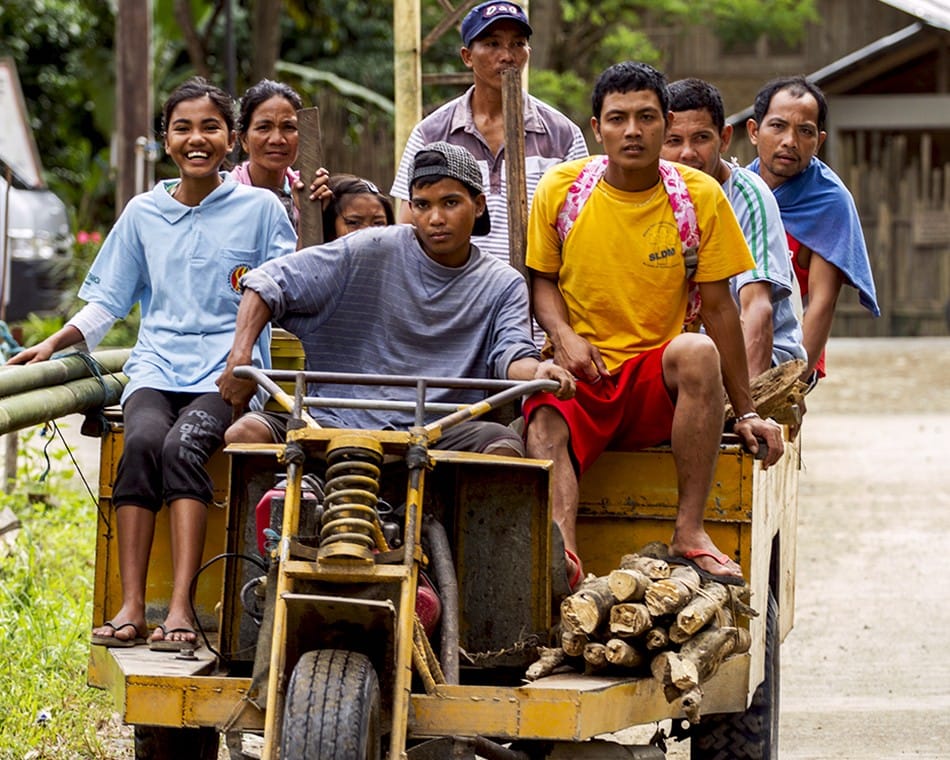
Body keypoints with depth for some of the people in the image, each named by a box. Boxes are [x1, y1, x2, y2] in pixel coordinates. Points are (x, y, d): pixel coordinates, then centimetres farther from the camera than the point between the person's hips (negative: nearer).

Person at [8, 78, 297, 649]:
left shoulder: (259, 208, 9)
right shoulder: (143, 213, 17)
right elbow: (108, 301, 21)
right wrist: (55, 343, 7)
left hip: (226, 370, -2)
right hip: (157, 365, 2)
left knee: (184, 445, -33)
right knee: (144, 440, -31)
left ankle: (181, 608, -39)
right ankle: (131, 605, -35)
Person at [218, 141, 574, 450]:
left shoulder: (502, 285, 10)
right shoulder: (371, 252, 3)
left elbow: (511, 355, -5)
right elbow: (268, 283, 4)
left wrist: (537, 371, -31)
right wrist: (240, 359, -10)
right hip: (341, 423, 0)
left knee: (506, 443, -30)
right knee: (246, 433, -24)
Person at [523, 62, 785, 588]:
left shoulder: (700, 197, 1)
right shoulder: (560, 190, 2)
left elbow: (718, 307, 4)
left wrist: (746, 412, 3)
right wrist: (562, 333, -7)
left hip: (658, 378, 0)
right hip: (582, 370, 0)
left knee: (697, 351, -34)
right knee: (544, 426, -32)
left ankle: (689, 532, -30)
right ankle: (562, 558, -55)